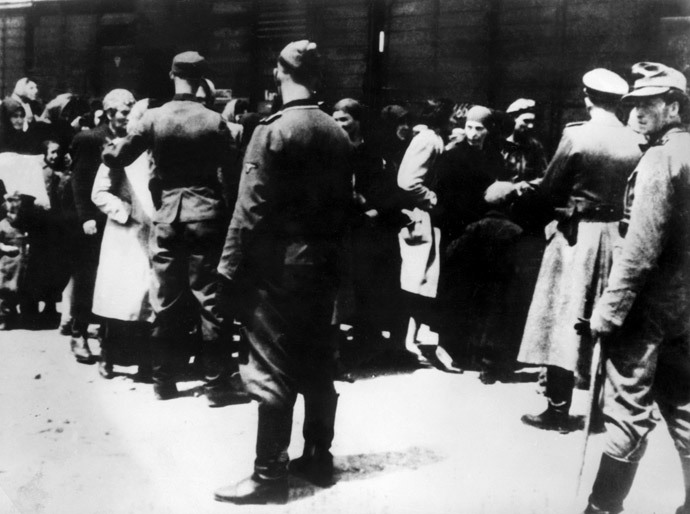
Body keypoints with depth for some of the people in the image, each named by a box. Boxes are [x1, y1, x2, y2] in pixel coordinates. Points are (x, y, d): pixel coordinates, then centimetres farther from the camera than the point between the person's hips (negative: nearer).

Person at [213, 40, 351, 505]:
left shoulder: (273, 131, -12)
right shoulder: (338, 135, 6)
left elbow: (251, 209, -15)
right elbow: (343, 204, 7)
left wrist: (231, 269, -10)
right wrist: (332, 255, 14)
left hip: (278, 267, -6)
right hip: (323, 265, 6)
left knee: (273, 371, 0)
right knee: (318, 365, 14)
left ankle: (270, 475, 6)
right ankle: (319, 458, 25)